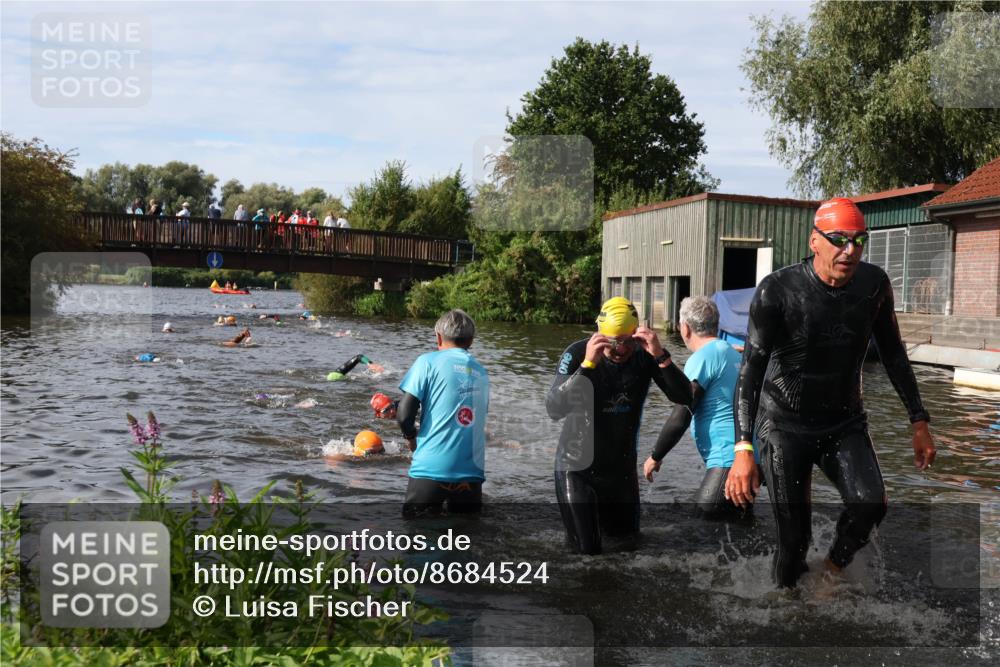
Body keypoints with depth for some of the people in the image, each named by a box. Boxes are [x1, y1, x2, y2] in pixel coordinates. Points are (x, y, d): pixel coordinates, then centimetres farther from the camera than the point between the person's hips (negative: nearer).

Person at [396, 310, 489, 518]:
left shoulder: (429, 361, 0)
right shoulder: (481, 372, 15)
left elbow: (404, 414, -7)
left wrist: (411, 437, 14)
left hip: (431, 468, -4)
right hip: (472, 472, 4)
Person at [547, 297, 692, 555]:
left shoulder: (645, 354, -13)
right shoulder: (577, 354, -21)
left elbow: (684, 398, -21)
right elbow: (554, 409, -31)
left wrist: (661, 356, -35)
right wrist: (587, 365, -40)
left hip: (622, 465, 4)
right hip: (578, 465, -3)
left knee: (627, 535, 19)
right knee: (587, 549, 2)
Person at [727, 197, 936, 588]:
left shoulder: (874, 284, -5)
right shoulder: (777, 291, -19)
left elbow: (892, 353, 9)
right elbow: (751, 369, -23)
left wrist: (919, 421, 8)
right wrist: (743, 449, -33)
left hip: (845, 423, 3)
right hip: (785, 426, -3)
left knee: (870, 504, -23)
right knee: (794, 537, -5)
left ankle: (834, 570, 5)